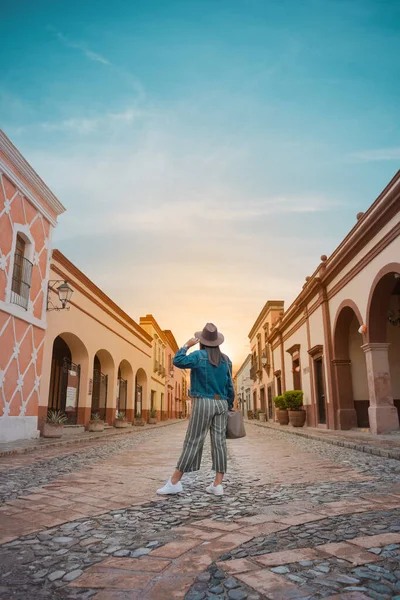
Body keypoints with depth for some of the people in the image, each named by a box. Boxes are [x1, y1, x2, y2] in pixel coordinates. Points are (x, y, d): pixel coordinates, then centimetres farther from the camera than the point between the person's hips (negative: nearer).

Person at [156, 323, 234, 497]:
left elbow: (178, 361, -18)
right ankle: (217, 484, 4)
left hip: (203, 403, -4)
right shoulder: (226, 360, 10)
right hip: (221, 404, 5)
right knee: (219, 442, 3)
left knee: (192, 442, -3)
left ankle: (174, 482, 2)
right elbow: (229, 386, 12)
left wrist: (187, 345, -4)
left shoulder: (200, 356, -6)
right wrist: (230, 406, 20)